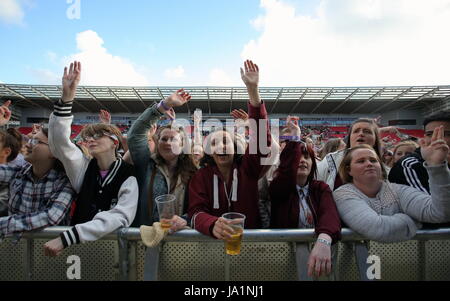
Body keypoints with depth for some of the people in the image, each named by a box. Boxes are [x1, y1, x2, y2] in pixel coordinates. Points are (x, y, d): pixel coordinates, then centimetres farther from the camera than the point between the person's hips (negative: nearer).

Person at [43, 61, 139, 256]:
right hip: (79, 245, 2)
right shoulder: (85, 168, 3)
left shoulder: (127, 178, -8)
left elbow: (121, 216, -20)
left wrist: (67, 237, -26)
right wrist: (67, 96, -18)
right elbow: (59, 141, -7)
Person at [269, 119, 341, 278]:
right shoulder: (278, 188, -1)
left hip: (317, 248, 3)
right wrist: (295, 139, -13)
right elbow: (287, 174, -24)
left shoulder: (321, 188, 5)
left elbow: (329, 213, -15)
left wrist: (323, 241, -35)